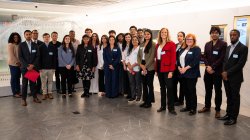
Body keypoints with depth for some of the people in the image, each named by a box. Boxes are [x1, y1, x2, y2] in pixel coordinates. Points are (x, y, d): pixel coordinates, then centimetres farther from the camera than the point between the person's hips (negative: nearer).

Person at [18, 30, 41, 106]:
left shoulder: (35, 45, 8)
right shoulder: (21, 45, 2)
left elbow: (37, 56, 4)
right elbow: (20, 57, -4)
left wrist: (33, 65, -9)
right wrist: (27, 66, -13)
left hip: (33, 67, 2)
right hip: (25, 67, -2)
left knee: (33, 82, 6)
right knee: (24, 83, 2)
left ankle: (35, 97, 13)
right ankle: (23, 99, 7)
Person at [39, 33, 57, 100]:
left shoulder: (53, 47, 6)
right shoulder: (40, 47, 2)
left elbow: (55, 58, 5)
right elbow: (39, 58, -1)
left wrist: (54, 67, -2)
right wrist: (40, 67, -7)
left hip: (51, 67, 1)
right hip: (43, 67, -1)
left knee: (50, 81, 8)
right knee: (43, 81, 3)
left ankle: (50, 93, 17)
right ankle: (44, 93, 11)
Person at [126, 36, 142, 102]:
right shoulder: (130, 49, 18)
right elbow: (127, 58, 10)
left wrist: (133, 66, -13)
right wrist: (129, 66, -7)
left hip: (137, 69, -6)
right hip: (129, 69, 6)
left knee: (138, 83, 1)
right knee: (132, 83, 9)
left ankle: (138, 96, 11)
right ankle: (133, 96, 17)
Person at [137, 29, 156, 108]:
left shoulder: (153, 45, -6)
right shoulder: (142, 45, 13)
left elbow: (152, 57, -12)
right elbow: (139, 56, 10)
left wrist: (145, 66, -14)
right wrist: (141, 64, -6)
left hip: (150, 67, -6)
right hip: (142, 67, 6)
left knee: (149, 84, 1)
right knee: (144, 84, 10)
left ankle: (149, 102, 10)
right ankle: (145, 101, 20)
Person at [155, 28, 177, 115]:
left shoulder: (171, 44, -5)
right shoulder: (158, 45, 13)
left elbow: (173, 58, -11)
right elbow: (156, 58, 12)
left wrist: (171, 71, -16)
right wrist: (156, 69, 8)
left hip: (167, 69, -6)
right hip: (160, 69, 6)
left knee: (169, 88, -2)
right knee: (162, 87, 13)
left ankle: (171, 107, 7)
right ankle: (163, 106, 23)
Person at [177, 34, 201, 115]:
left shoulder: (196, 49, -5)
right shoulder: (183, 49, 17)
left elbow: (196, 61, -16)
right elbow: (179, 59, 14)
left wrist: (186, 68, -17)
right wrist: (179, 68, -4)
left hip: (192, 74, -6)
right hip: (183, 73, 7)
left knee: (191, 91, -2)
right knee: (185, 91, 11)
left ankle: (193, 108, 8)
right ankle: (188, 106, 23)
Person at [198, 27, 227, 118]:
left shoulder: (223, 44, -3)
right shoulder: (207, 44, 13)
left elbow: (222, 58, -11)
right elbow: (205, 57, 8)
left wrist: (212, 67, -16)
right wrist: (208, 67, -9)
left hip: (217, 71, -4)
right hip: (208, 71, 4)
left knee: (218, 91, 4)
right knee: (208, 90, 12)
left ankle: (217, 110, 12)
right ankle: (207, 106, 25)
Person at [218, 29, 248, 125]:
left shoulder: (243, 48, -8)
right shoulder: (228, 48, 15)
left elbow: (241, 64, -15)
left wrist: (228, 73, -16)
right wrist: (224, 72, -4)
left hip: (235, 77, -6)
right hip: (226, 77, 6)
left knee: (235, 98, 3)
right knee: (229, 97, 13)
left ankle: (233, 118, 11)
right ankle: (228, 114, 22)